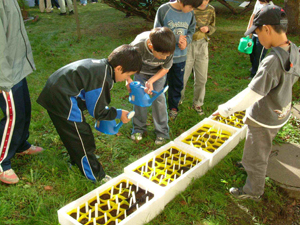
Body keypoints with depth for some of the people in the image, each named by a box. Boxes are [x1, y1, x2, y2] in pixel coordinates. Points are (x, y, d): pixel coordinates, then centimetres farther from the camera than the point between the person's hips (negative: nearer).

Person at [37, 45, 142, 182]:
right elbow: (97, 112, -13)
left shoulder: (101, 65, 6)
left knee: (72, 134, 28)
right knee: (82, 138, 1)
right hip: (62, 100, -10)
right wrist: (119, 114, 0)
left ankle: (78, 160, 49)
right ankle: (95, 176, 15)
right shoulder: (102, 78, -23)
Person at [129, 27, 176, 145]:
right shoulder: (137, 46, -42)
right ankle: (139, 127, 23)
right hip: (141, 71, 0)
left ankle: (162, 131, 11)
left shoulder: (167, 50, -37)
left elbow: (165, 69, -16)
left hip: (158, 73, 0)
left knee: (158, 98, -4)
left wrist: (151, 81, -28)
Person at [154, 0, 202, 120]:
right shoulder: (164, 10, -16)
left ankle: (173, 107, 36)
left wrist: (186, 41, -14)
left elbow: (191, 30, 8)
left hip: (180, 56, 4)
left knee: (177, 83, 16)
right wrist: (176, 38, -19)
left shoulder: (190, 13, -4)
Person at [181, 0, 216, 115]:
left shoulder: (211, 10, 1)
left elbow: (213, 27, 14)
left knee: (201, 78, 10)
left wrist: (208, 28, -9)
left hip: (202, 45, 4)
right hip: (187, 45, -4)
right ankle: (178, 100, 30)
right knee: (182, 76, 4)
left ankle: (197, 103, 30)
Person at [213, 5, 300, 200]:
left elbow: (252, 94, -33)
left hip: (264, 119, -8)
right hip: (280, 113, 9)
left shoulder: (272, 62, -34)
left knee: (255, 158, 13)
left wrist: (226, 109, -23)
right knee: (262, 149, 33)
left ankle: (253, 191, 34)